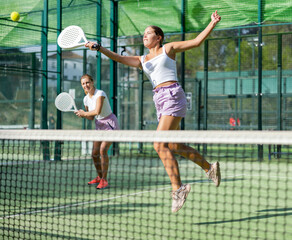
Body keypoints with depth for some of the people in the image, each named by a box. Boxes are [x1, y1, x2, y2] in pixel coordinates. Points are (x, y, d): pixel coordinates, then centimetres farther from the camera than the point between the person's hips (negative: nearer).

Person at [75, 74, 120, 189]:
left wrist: (84, 113, -17)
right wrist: (82, 114, -8)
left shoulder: (100, 94, -20)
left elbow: (97, 111, -34)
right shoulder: (86, 99, 3)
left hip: (110, 124, -8)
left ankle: (104, 180, -16)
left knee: (103, 150, -23)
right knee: (94, 154, 6)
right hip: (99, 126, 8)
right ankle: (99, 177, 28)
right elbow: (91, 117, 13)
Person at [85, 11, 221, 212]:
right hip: (160, 100, 7)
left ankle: (178, 188, -16)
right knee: (175, 147, 11)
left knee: (160, 144, -18)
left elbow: (196, 42, 7)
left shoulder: (169, 48, 9)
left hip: (172, 95, -7)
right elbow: (119, 58, 7)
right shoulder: (142, 60, 20)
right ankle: (209, 168, 29)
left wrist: (213, 24, -1)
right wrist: (99, 48, -6)